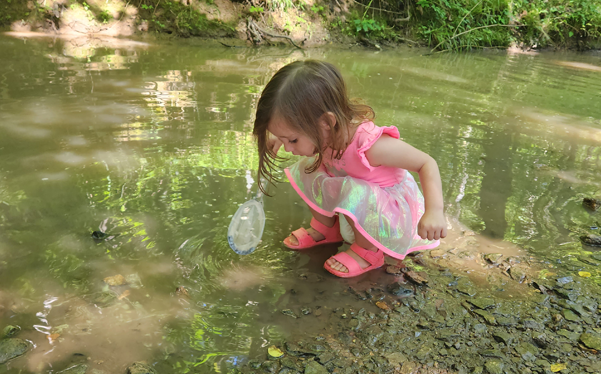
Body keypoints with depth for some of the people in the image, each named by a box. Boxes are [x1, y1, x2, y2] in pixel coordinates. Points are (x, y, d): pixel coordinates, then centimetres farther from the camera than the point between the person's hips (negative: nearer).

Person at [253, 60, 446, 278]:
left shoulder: (372, 145, -38)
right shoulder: (322, 132, -19)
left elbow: (427, 164, -28)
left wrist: (434, 211, -38)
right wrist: (277, 137, -13)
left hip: (391, 210, -6)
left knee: (355, 195, -37)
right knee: (306, 170, -5)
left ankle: (367, 251, -9)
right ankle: (325, 228, 13)